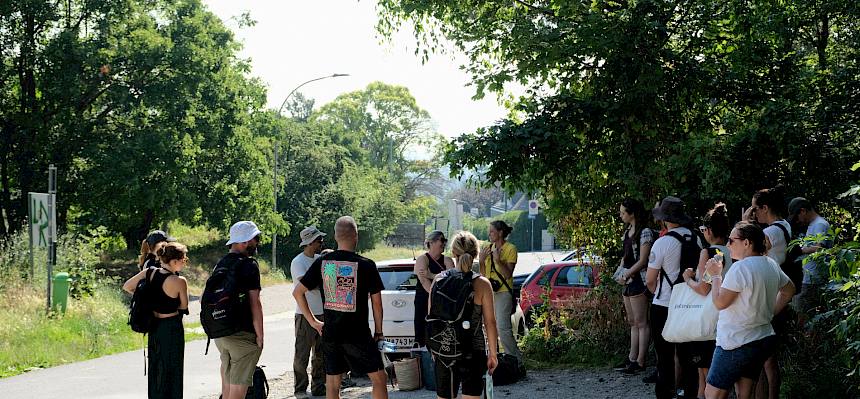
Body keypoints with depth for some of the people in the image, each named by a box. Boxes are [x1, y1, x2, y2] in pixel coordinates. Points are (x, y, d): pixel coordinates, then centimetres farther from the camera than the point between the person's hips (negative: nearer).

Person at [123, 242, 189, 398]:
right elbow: (184, 307, -8)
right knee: (172, 372, 5)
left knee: (155, 370, 19)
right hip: (172, 329, -6)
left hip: (154, 327, 6)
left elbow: (126, 287, 5)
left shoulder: (149, 272, -5)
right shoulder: (180, 281, -21)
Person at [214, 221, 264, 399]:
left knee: (227, 382, 17)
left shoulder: (221, 263, 11)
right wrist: (260, 335, -10)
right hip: (243, 334, -7)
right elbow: (254, 303, -15)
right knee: (239, 384, -3)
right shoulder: (249, 264, -12)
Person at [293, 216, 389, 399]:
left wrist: (313, 321, 8)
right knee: (378, 377, 8)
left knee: (332, 384, 10)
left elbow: (297, 292, 3)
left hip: (330, 334, 4)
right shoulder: (366, 265, -9)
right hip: (358, 335, -4)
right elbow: (376, 302, -4)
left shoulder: (321, 262, 1)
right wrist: (378, 331, 8)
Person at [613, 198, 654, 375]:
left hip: (638, 280, -9)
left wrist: (628, 274, -16)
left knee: (641, 323, -5)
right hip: (628, 281, 9)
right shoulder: (627, 232, 15)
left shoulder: (645, 232, -12)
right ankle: (632, 358, 19)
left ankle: (640, 362, -3)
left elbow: (643, 260, -16)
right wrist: (621, 272, 3)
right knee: (632, 322, 14)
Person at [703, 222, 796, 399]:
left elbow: (720, 302, -19)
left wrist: (716, 275, -7)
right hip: (764, 340, 9)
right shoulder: (771, 265, 7)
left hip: (736, 343, -9)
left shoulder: (740, 268, -20)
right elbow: (789, 290, 23)